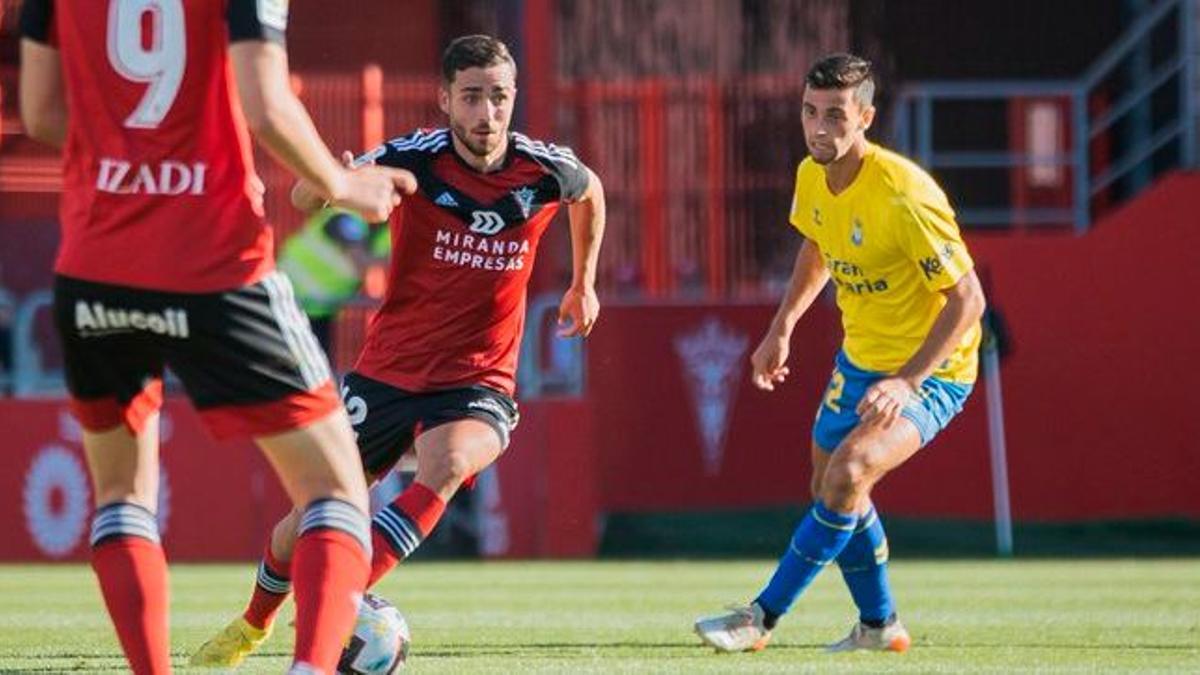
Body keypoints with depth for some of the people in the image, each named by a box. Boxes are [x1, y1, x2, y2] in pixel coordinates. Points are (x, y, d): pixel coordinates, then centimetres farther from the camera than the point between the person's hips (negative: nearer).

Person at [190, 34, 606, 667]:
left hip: (478, 383, 0)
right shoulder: (417, 158, -15)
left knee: (447, 468, -34)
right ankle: (253, 625, 37)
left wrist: (583, 284, 25)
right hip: (389, 371, 1)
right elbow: (304, 197, -13)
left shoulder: (544, 169, -8)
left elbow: (590, 191, 17)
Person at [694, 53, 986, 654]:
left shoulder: (903, 195, -29)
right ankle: (879, 625, 39)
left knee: (847, 473, -26)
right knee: (831, 487, 18)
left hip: (932, 370, -9)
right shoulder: (813, 177, -6)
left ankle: (762, 618, -18)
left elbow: (968, 299, -27)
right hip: (860, 357, 9)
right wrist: (781, 328, 10)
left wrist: (905, 380, -33)